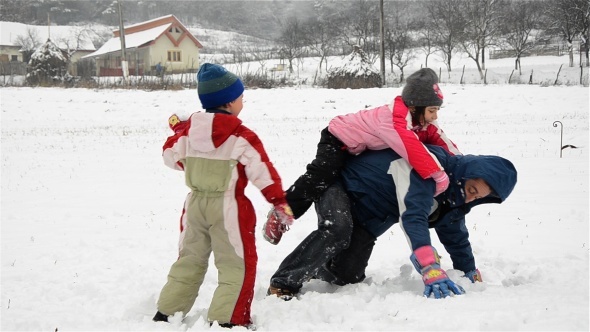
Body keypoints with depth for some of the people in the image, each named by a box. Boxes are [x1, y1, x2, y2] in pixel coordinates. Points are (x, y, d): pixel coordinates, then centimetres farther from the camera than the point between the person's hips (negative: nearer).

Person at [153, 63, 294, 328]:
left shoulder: (188, 129, 0)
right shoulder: (241, 136, -15)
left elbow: (172, 157, 13)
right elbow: (262, 172, -13)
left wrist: (178, 131, 30)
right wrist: (280, 203, -4)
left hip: (195, 204, 6)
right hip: (227, 207, -6)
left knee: (189, 261, 20)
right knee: (236, 266, 4)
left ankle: (166, 313, 24)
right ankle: (225, 319, -2)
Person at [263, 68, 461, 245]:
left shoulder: (422, 121, -9)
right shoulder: (394, 118, -39)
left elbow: (441, 141, -5)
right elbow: (412, 149, -49)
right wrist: (438, 175, -50)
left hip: (359, 149, 10)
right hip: (338, 139, -10)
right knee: (320, 177, -25)